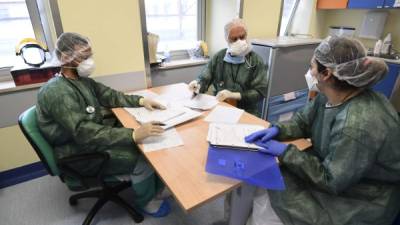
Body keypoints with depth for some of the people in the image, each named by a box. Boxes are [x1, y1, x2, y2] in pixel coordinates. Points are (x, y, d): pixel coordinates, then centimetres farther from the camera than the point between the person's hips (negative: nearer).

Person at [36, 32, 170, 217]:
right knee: (143, 158, -18)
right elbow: (85, 133, -35)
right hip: (80, 154, -9)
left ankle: (155, 187, 20)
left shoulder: (81, 80, 4)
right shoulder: (57, 92, -26)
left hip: (96, 134, 9)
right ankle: (145, 201, 10)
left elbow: (110, 96, 9)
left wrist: (140, 101, -6)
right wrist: (133, 135, -44)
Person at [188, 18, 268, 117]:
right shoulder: (218, 57, 8)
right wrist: (197, 85, -19)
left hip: (246, 112, -1)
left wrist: (234, 95, -16)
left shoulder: (256, 60, 0)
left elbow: (261, 92, -6)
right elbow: (204, 79, 6)